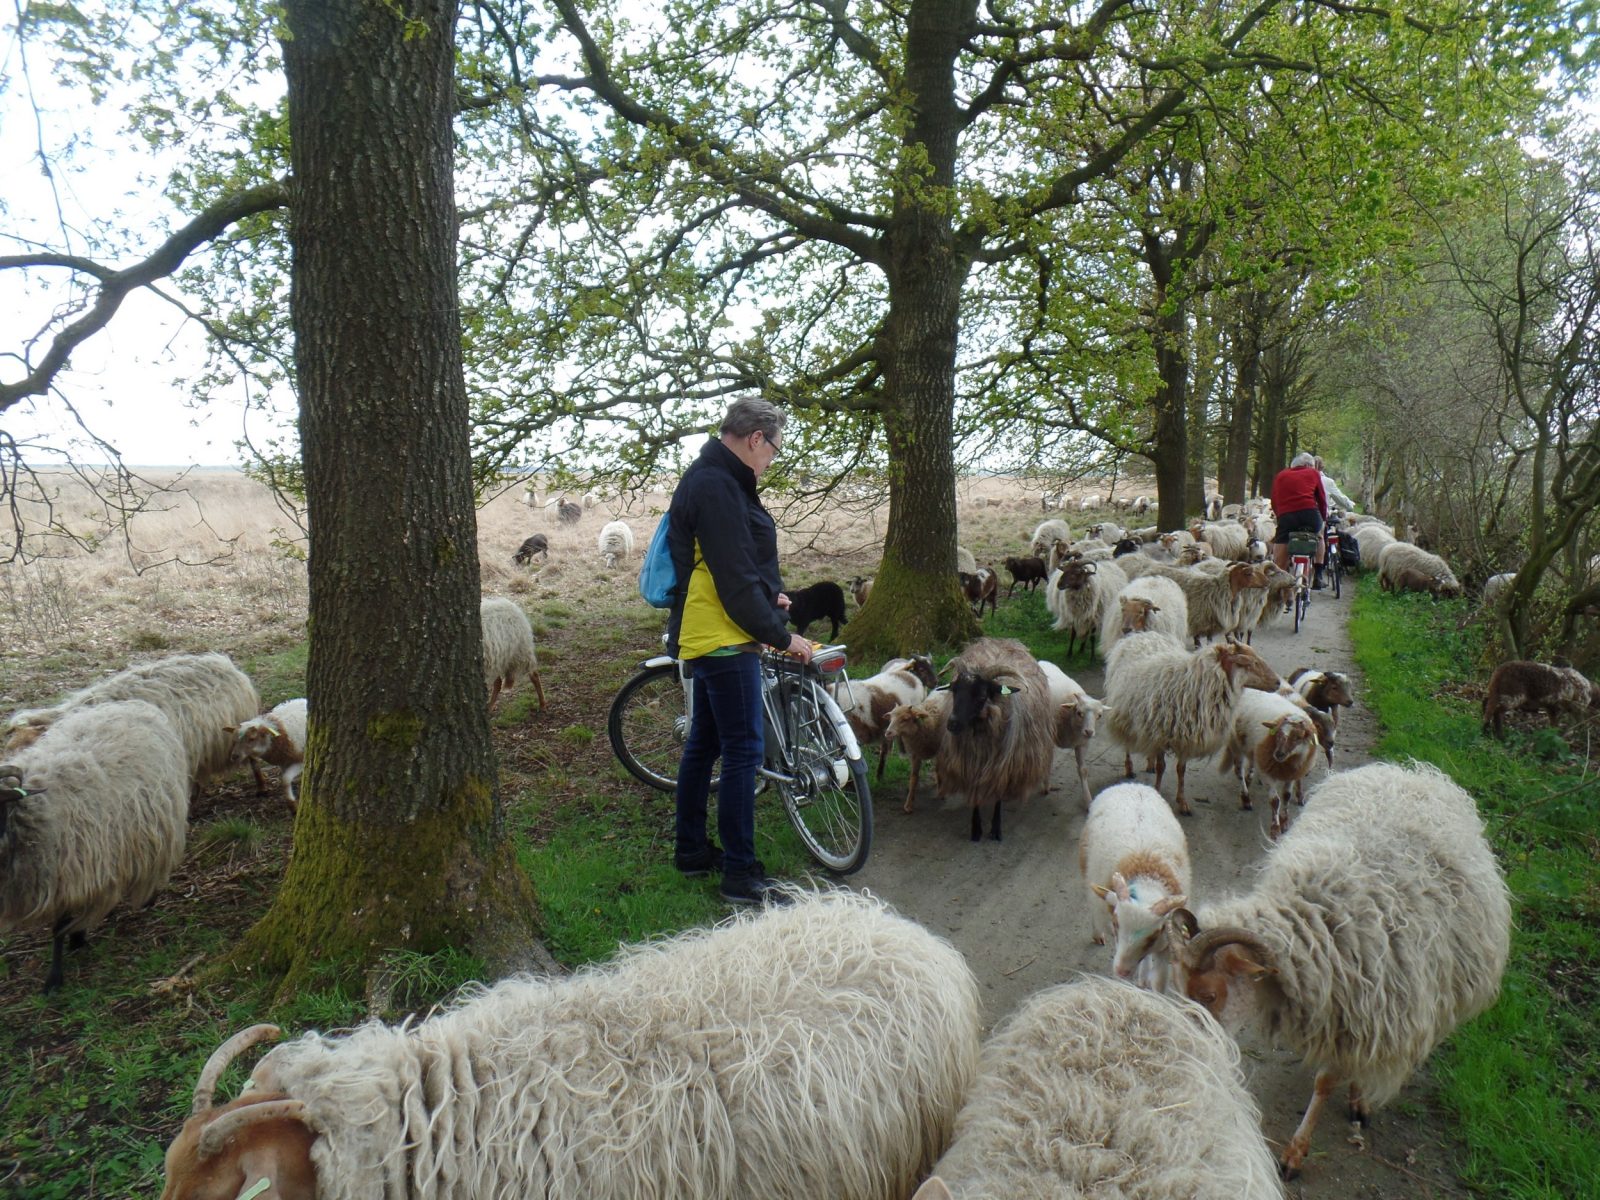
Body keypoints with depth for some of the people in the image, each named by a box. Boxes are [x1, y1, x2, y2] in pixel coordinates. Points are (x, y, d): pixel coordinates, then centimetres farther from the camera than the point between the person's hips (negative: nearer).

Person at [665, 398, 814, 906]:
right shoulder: (717, 487, -19)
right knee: (743, 751, -5)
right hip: (723, 639, -11)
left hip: (707, 636, 11)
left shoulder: (712, 479, 14)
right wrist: (781, 635, -14)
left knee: (704, 744, 17)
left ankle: (691, 850, 29)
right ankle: (740, 874, 2)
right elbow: (736, 579, -21)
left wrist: (771, 594, 6)